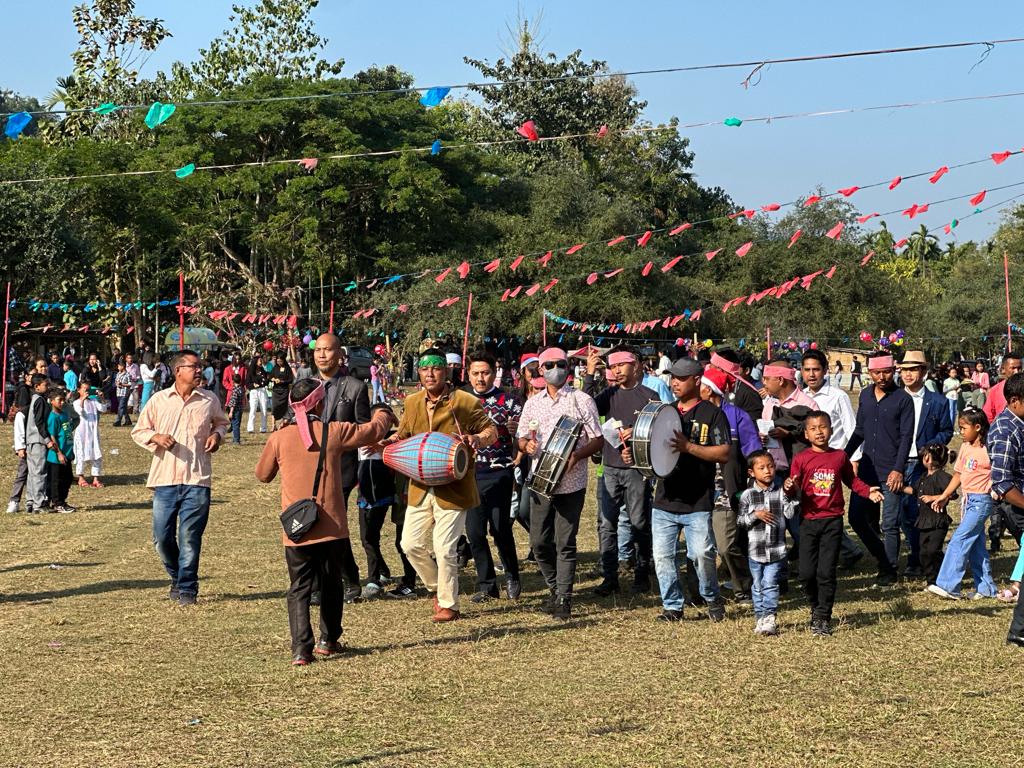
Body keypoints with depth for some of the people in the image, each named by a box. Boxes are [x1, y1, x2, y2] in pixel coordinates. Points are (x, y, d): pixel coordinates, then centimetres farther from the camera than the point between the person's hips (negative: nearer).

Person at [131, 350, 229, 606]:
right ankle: (177, 576, 28)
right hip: (164, 479, 1)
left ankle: (187, 588, 9)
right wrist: (155, 437, -11)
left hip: (196, 480, -1)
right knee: (162, 537, 3)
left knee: (190, 537, -3)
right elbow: (138, 431, 9)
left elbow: (221, 422, 25)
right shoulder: (159, 399, 3)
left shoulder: (210, 400, 5)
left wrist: (218, 434, 3)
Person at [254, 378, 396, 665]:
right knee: (331, 585, 18)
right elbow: (374, 431, 11)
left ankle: (301, 648, -10)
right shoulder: (335, 432, -5)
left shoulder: (280, 438, -5)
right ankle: (329, 640, 29)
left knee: (299, 589, 3)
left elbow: (263, 474, 11)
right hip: (331, 526, 0)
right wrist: (383, 413, 33)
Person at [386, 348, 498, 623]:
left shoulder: (464, 402, -7)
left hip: (452, 488, -6)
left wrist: (477, 439, -21)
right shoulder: (412, 403, 8)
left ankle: (448, 605, 9)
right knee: (411, 544, 6)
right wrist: (392, 441, 2)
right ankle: (437, 587, 30)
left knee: (444, 548, -6)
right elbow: (404, 433, 24)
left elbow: (491, 430, 1)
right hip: (420, 487, 6)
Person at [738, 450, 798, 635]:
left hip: (777, 549, -2)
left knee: (770, 584, -6)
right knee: (758, 586, 10)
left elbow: (791, 514, -8)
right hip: (755, 549, 2)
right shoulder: (748, 495, 0)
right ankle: (760, 617, 20)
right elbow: (740, 520, 1)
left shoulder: (781, 492, 0)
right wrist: (755, 515, -14)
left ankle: (769, 618, -5)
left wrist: (790, 495, -19)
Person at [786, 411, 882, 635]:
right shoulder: (801, 459, -1)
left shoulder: (840, 457, 4)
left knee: (826, 572, -4)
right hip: (809, 521, 0)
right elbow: (795, 488, -5)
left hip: (832, 521, 0)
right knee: (807, 573, 0)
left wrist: (868, 492, 2)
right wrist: (789, 487, -27)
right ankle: (816, 607, 25)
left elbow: (851, 480, 17)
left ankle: (823, 618, 5)